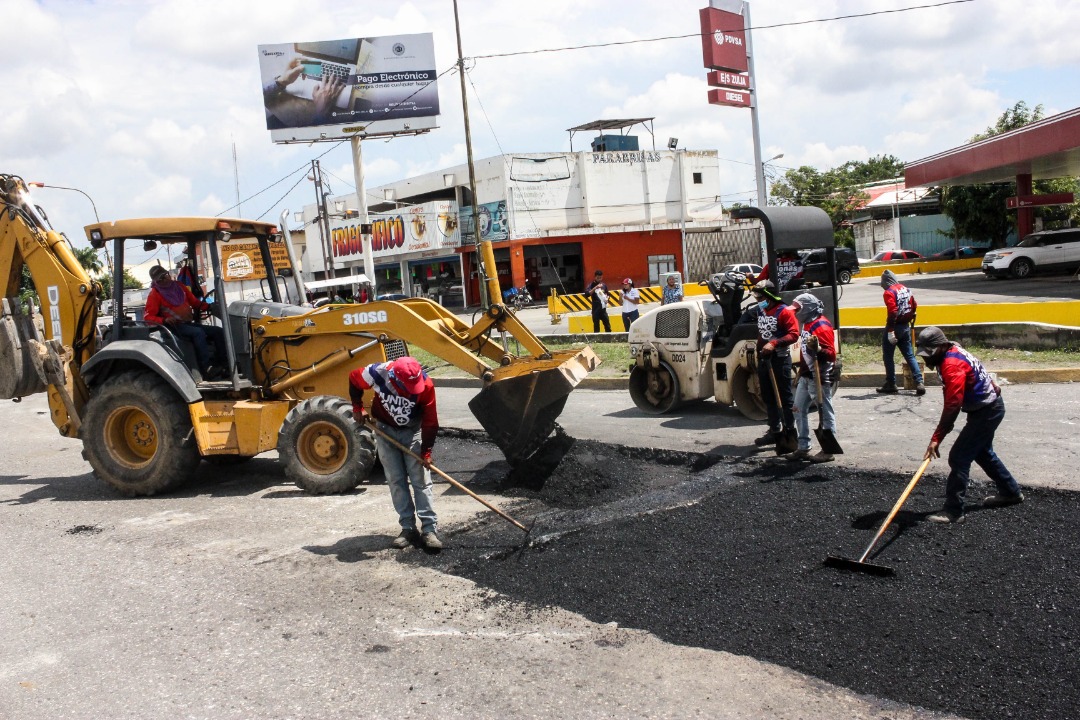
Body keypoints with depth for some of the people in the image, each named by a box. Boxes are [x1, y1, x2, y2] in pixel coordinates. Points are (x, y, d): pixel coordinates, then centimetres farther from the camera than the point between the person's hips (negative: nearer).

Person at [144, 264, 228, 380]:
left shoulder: (179, 286, 16)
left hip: (189, 323, 7)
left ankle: (224, 365, -12)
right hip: (174, 327, -7)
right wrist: (164, 320, -27)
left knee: (218, 331, -7)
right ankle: (206, 369, -40)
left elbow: (195, 302, 18)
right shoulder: (154, 294, -1)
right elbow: (147, 316, -8)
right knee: (198, 332, -34)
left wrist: (209, 307, -1)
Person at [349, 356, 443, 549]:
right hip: (385, 429, 1)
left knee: (421, 480, -7)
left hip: (412, 431, -1)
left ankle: (430, 529, -6)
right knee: (396, 481, 0)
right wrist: (358, 407, -3)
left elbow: (430, 421, -19)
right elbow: (353, 379, -4)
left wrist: (426, 451, -19)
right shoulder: (377, 373, -28)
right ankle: (408, 529, 5)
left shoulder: (425, 385, -29)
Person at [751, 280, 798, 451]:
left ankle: (789, 432, 6)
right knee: (768, 397, 13)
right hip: (763, 359, 8)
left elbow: (794, 334, -19)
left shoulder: (784, 312, -12)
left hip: (780, 359, -8)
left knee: (784, 397, -2)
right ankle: (774, 431, 22)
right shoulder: (760, 311, 11)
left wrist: (774, 343, -27)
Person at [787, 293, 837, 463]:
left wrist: (817, 348, -38)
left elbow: (831, 353, -21)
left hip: (820, 377, -10)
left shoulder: (822, 326, -17)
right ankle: (803, 447, 20)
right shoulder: (807, 324, 13)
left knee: (826, 413, -1)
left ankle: (828, 451, 5)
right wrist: (801, 370, 25)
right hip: (806, 375, 10)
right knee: (799, 410, 12)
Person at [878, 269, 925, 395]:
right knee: (910, 356, 9)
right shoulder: (905, 289, 10)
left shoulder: (889, 292, -15)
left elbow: (892, 312, -23)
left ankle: (890, 384, 11)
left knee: (888, 356, 6)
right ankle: (919, 383, 0)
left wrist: (890, 331, -23)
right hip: (906, 327, 7)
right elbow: (914, 306, 16)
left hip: (895, 327, -7)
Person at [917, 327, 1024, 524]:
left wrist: (936, 439, -33)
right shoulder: (952, 353, 3)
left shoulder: (952, 365, -28)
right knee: (982, 453, 27)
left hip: (987, 411, -11)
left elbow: (953, 406, -33)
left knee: (958, 457, -13)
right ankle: (1010, 492, 47)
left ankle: (953, 511, -10)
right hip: (989, 406, 11)